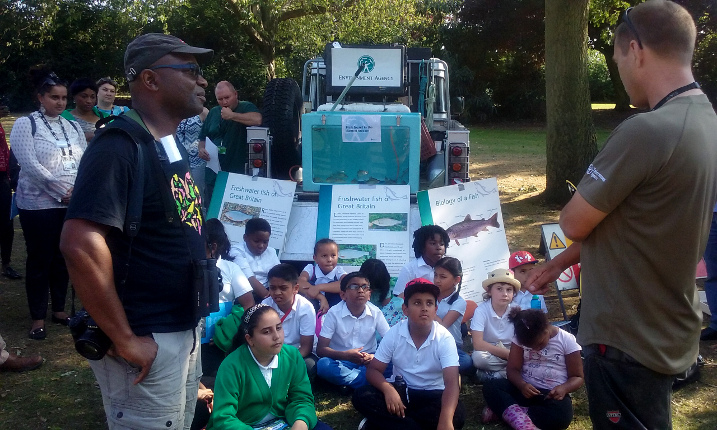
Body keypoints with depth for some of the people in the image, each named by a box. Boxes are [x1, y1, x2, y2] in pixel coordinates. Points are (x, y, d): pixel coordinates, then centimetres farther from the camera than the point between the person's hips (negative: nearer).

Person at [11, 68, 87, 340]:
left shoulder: (73, 127, 12)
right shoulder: (26, 124, -4)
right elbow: (30, 165, -13)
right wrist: (62, 192, -16)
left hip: (72, 205, 5)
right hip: (39, 205, -4)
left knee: (63, 258, 11)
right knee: (40, 260, 1)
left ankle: (59, 309, 24)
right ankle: (38, 318, 10)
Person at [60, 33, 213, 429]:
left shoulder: (171, 146, 9)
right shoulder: (119, 147, -19)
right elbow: (81, 245, -29)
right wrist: (124, 340, -24)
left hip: (185, 333, 9)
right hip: (147, 344, -9)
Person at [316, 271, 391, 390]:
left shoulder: (376, 313, -2)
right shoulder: (334, 313, -7)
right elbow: (321, 349, -11)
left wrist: (375, 357, -24)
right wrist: (346, 355, -28)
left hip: (368, 362, 1)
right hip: (341, 361, -1)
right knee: (323, 365, -34)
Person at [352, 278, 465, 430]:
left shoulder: (444, 338, -16)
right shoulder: (394, 333, -9)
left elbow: (452, 382, -27)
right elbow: (373, 370, -6)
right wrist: (388, 389, -31)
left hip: (432, 396, -1)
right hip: (400, 393, 1)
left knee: (456, 414, -32)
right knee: (362, 396, -24)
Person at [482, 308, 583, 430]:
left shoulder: (567, 340, -5)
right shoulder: (522, 339, 2)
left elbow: (578, 377, -2)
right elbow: (513, 369, -1)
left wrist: (564, 388, -25)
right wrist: (522, 385, -24)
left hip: (553, 394, -2)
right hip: (525, 389, 3)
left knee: (561, 416, -38)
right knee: (490, 386, -25)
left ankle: (503, 411, -28)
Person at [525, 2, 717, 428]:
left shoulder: (645, 131, -28)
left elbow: (574, 223, -19)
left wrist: (588, 197, 3)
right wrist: (562, 262, 16)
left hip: (629, 340, -9)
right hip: (666, 331, 9)